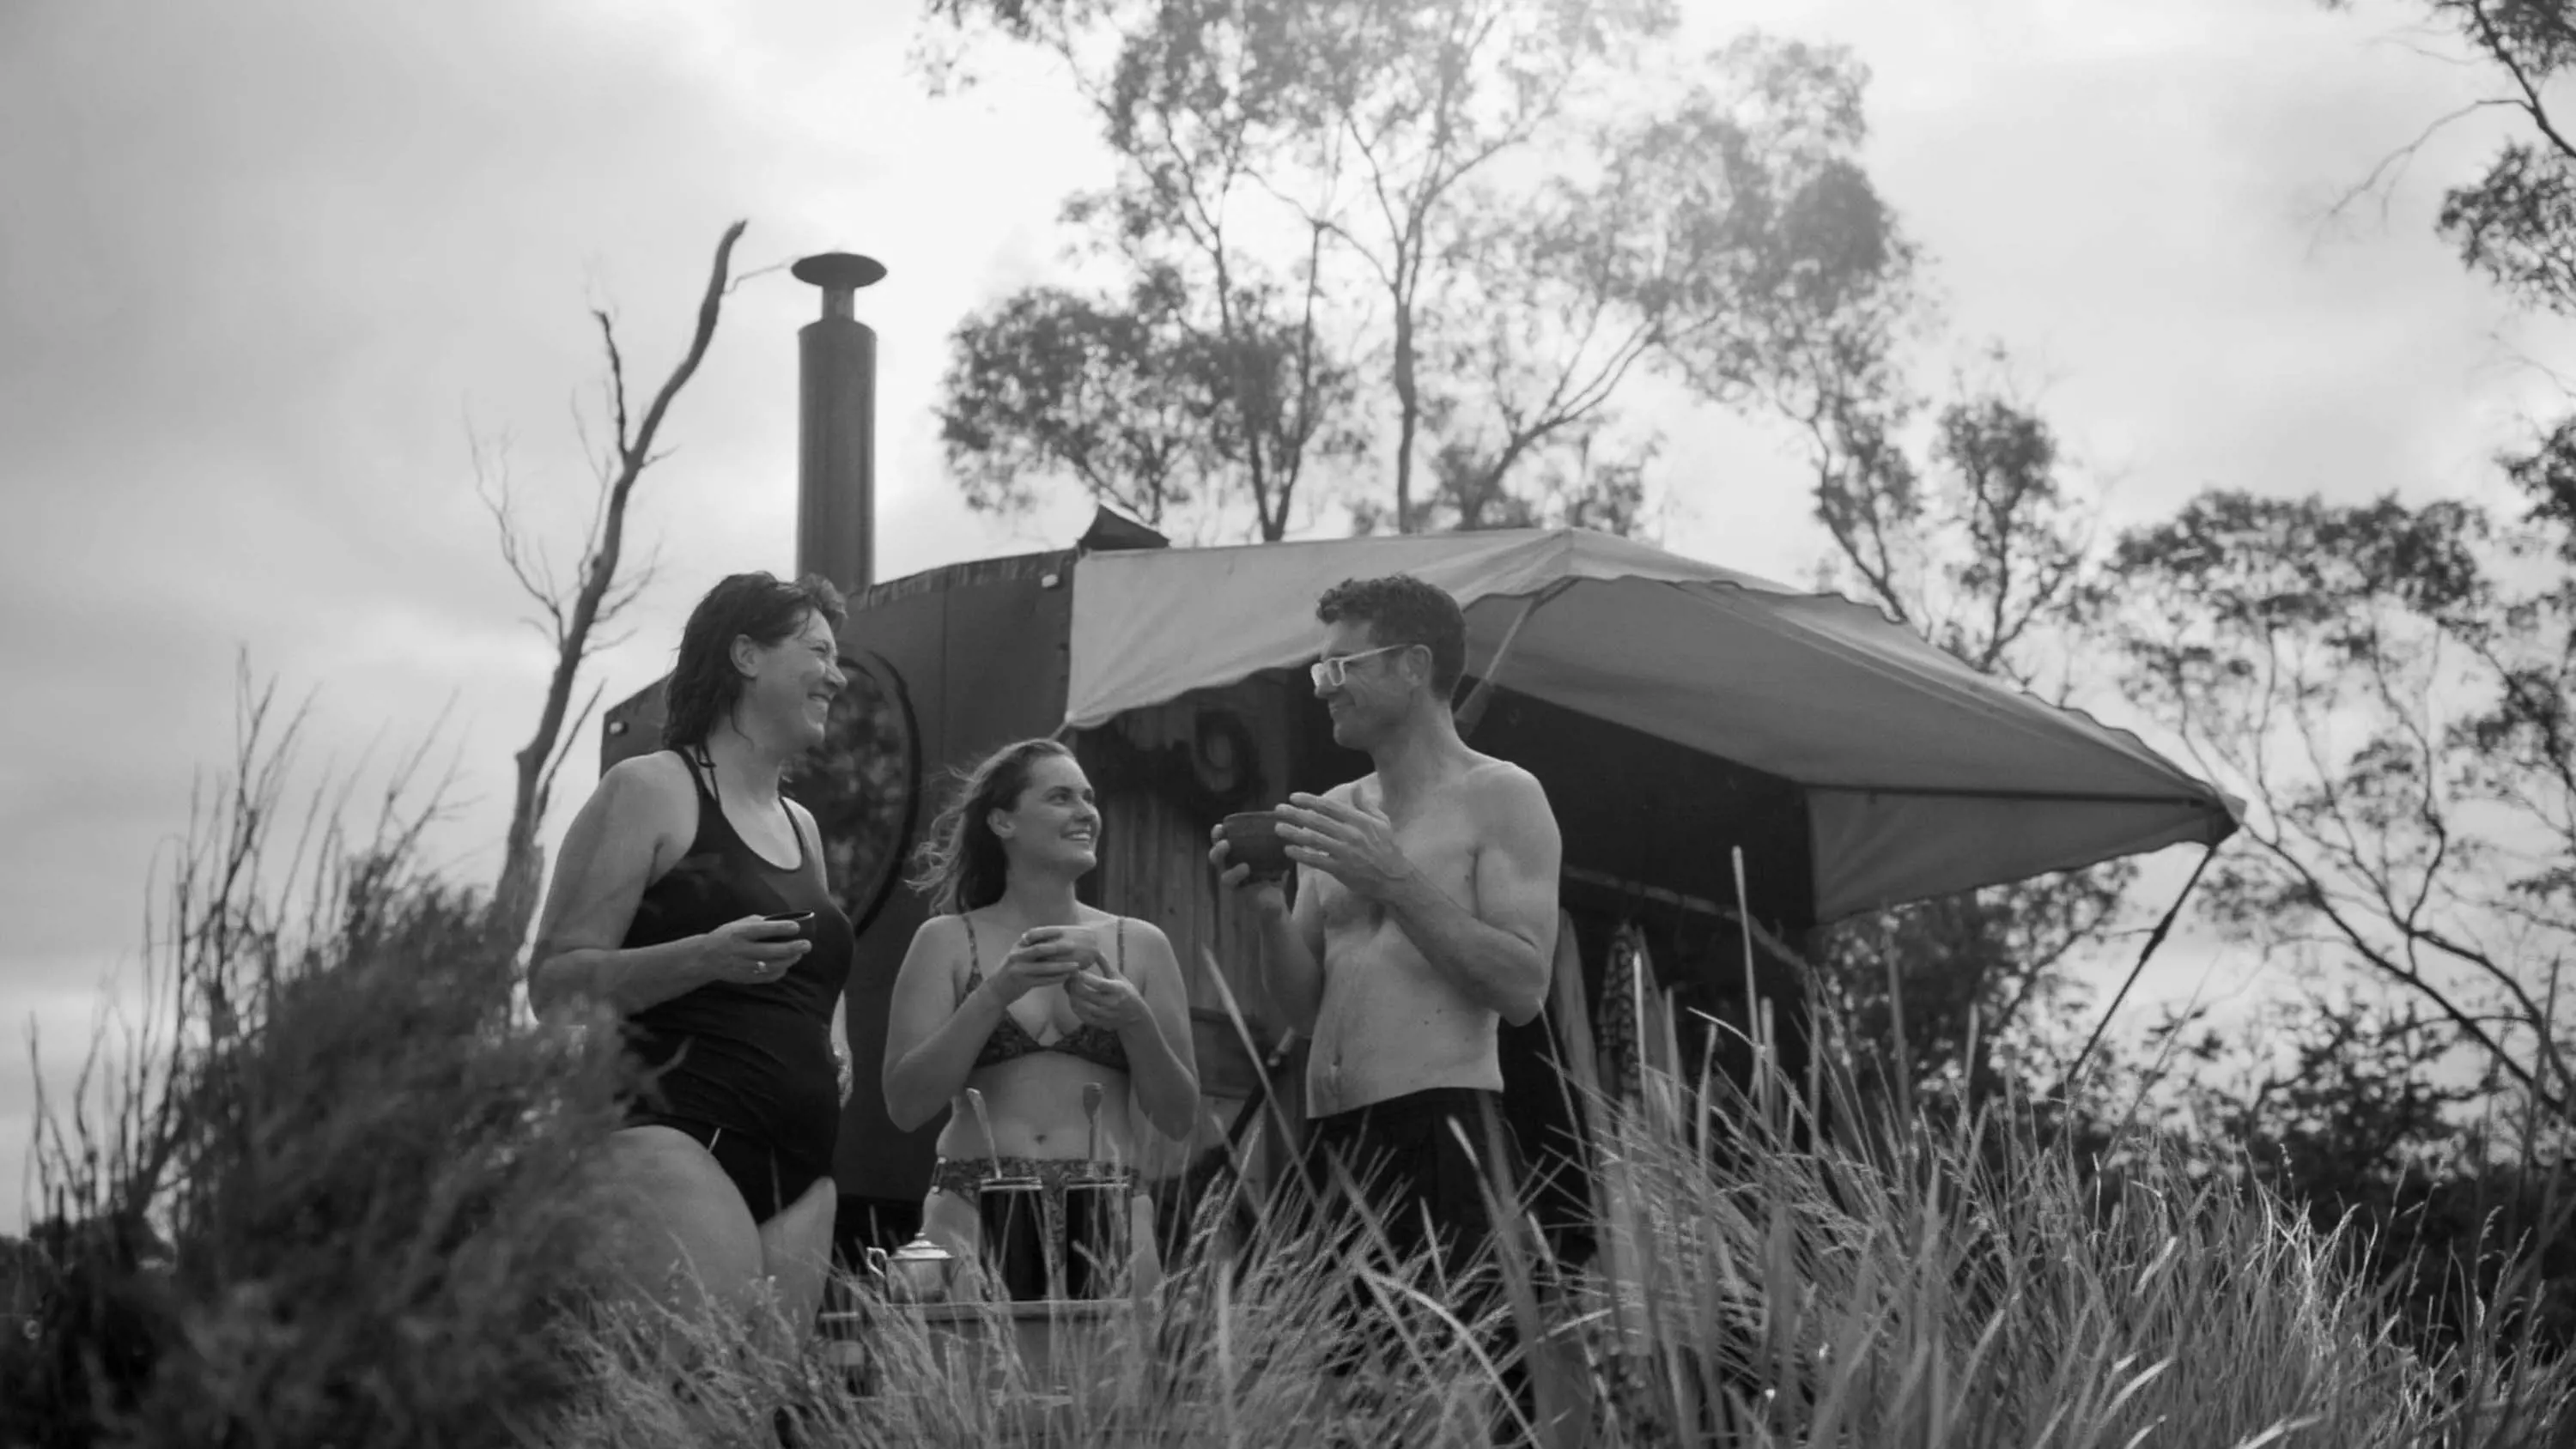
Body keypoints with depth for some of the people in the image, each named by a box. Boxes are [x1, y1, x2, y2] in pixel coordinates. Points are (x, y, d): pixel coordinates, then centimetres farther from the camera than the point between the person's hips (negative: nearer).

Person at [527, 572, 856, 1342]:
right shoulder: (651, 788, 1)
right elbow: (552, 982, -5)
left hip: (799, 1168, 7)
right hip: (674, 1140, -7)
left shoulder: (802, 826, 24)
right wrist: (705, 958, -19)